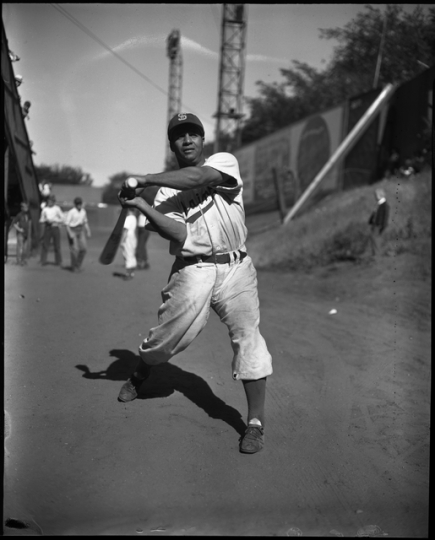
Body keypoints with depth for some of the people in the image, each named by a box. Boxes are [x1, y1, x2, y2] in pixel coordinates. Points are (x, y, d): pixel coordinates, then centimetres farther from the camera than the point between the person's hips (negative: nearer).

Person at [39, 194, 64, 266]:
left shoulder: (57, 208, 0)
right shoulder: (45, 209, 7)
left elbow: (63, 219, -2)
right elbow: (41, 220, 12)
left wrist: (54, 220, -13)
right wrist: (45, 220, -10)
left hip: (55, 227, -2)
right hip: (47, 228, 2)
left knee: (57, 246, 1)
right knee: (45, 244, -2)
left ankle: (58, 261, 9)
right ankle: (43, 261, 3)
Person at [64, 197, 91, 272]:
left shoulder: (83, 211, 4)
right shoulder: (71, 212, -14)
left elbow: (85, 222, 15)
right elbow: (67, 224, -13)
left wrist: (88, 231, 8)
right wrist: (70, 234, -20)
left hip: (80, 230, 6)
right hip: (72, 230, -6)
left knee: (84, 248, -1)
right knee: (74, 249, -7)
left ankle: (78, 265, 14)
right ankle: (74, 267, 6)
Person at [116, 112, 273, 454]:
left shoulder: (225, 162, 4)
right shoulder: (168, 190, 9)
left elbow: (199, 176, -20)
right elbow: (180, 235, -9)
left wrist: (146, 180, -18)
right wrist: (141, 205, -17)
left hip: (235, 268, -1)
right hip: (192, 271, 1)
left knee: (248, 336, -9)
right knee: (168, 336, 2)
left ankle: (256, 423, -1)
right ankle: (138, 378, 34)